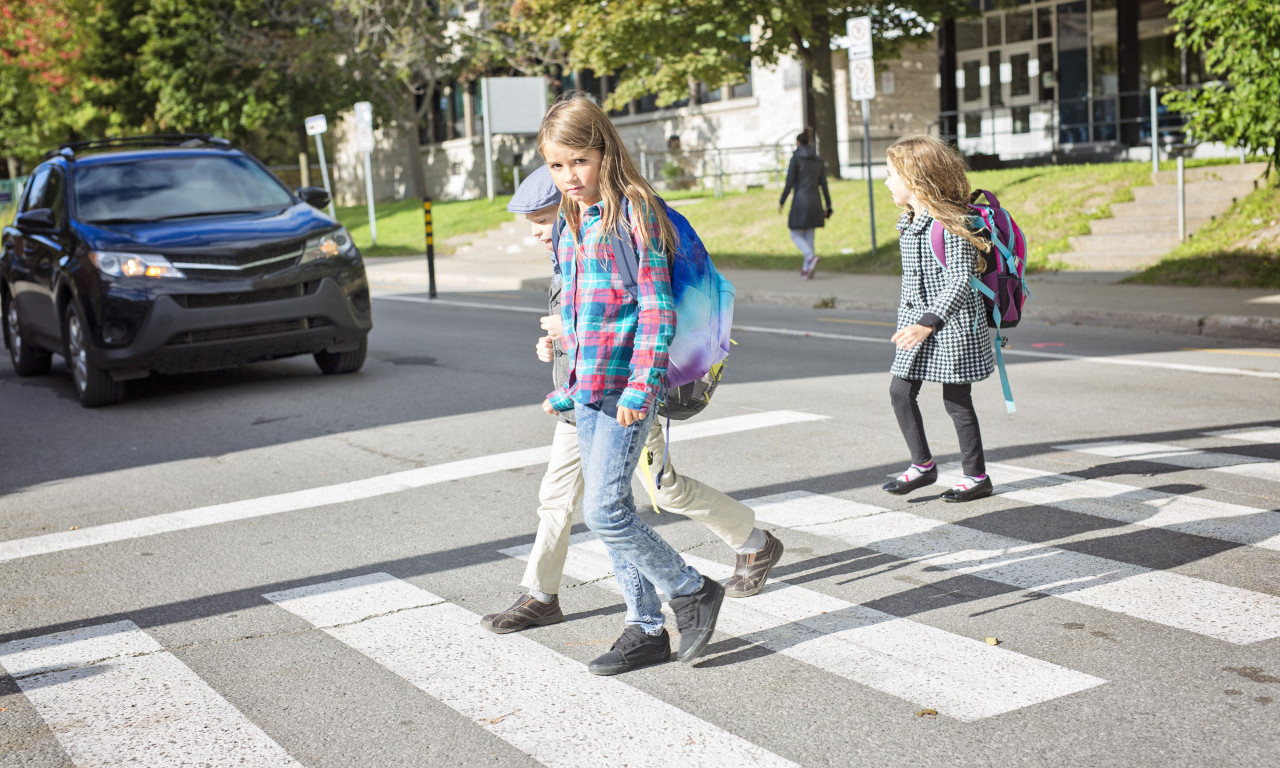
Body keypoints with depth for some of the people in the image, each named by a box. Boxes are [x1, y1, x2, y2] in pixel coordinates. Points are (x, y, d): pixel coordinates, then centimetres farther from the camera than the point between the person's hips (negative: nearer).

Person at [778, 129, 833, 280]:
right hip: (814, 201, 5)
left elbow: (790, 182, -11)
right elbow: (823, 184, 7)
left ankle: (811, 257, -22)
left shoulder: (795, 158, -8)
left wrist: (781, 202, -3)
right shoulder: (818, 159, 8)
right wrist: (828, 206, 10)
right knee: (808, 236, 12)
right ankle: (806, 269, 10)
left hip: (800, 201, -5)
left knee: (795, 235, 4)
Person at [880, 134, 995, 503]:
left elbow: (960, 281, -24)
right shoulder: (908, 223, 9)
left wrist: (929, 322, -32)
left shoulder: (951, 222, -18)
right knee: (900, 391, 5)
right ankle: (923, 465, 19)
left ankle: (977, 476, 15)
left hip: (952, 324, -8)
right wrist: (906, 320, 23)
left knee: (956, 400, 0)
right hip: (916, 321, 8)